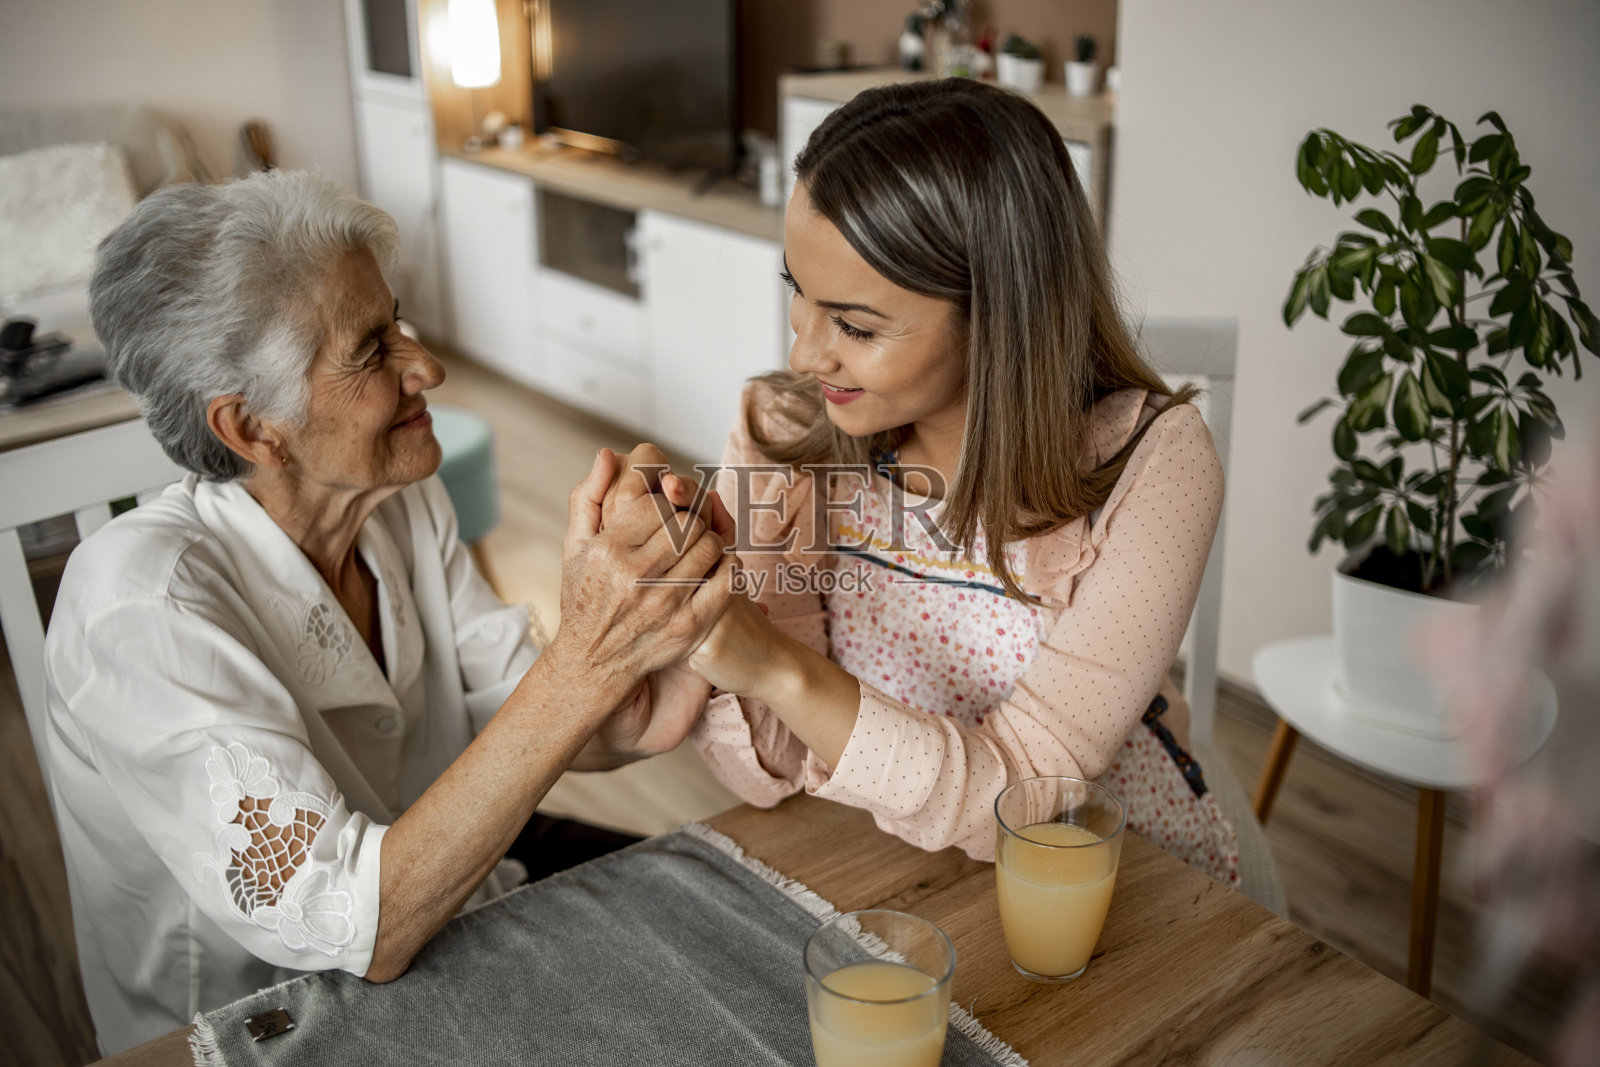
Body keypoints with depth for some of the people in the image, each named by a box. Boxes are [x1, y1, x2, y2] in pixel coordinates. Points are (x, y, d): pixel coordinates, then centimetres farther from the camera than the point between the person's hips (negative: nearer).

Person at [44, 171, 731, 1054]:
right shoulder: (143, 600, -27)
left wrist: (630, 721, -26)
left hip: (447, 934, 6)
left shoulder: (404, 503, -5)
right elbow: (354, 928, -33)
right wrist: (584, 661, -40)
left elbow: (508, 710, -3)